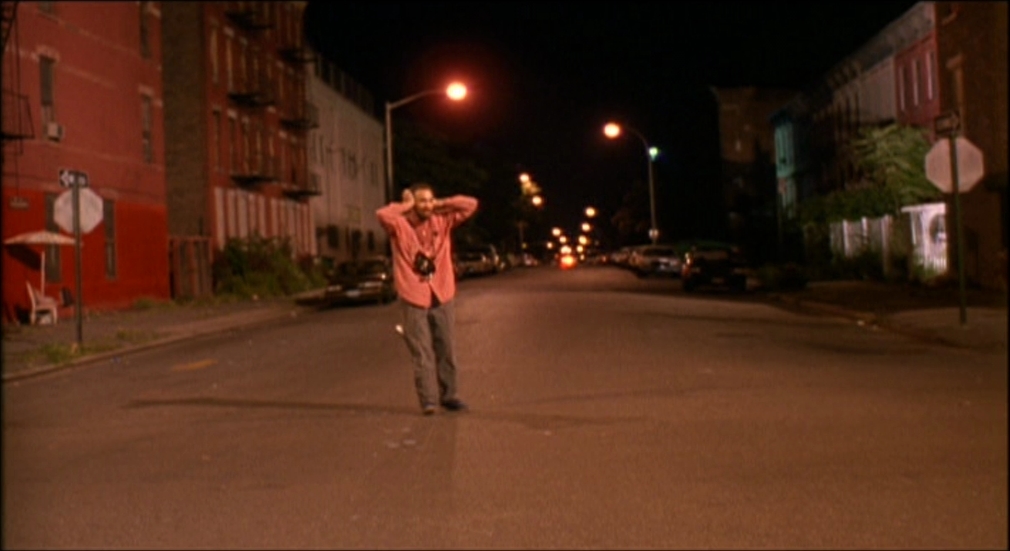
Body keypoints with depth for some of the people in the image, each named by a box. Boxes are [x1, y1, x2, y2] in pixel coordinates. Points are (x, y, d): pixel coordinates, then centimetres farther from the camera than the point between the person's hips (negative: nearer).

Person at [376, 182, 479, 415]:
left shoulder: (442, 221, 7)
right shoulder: (400, 225, -3)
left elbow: (471, 204, 5)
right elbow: (382, 214, -24)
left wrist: (439, 204, 3)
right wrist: (405, 207, -8)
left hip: (442, 296, 4)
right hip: (414, 299, -3)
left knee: (446, 350, 9)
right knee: (422, 353, -4)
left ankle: (448, 395, 21)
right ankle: (428, 400, -2)